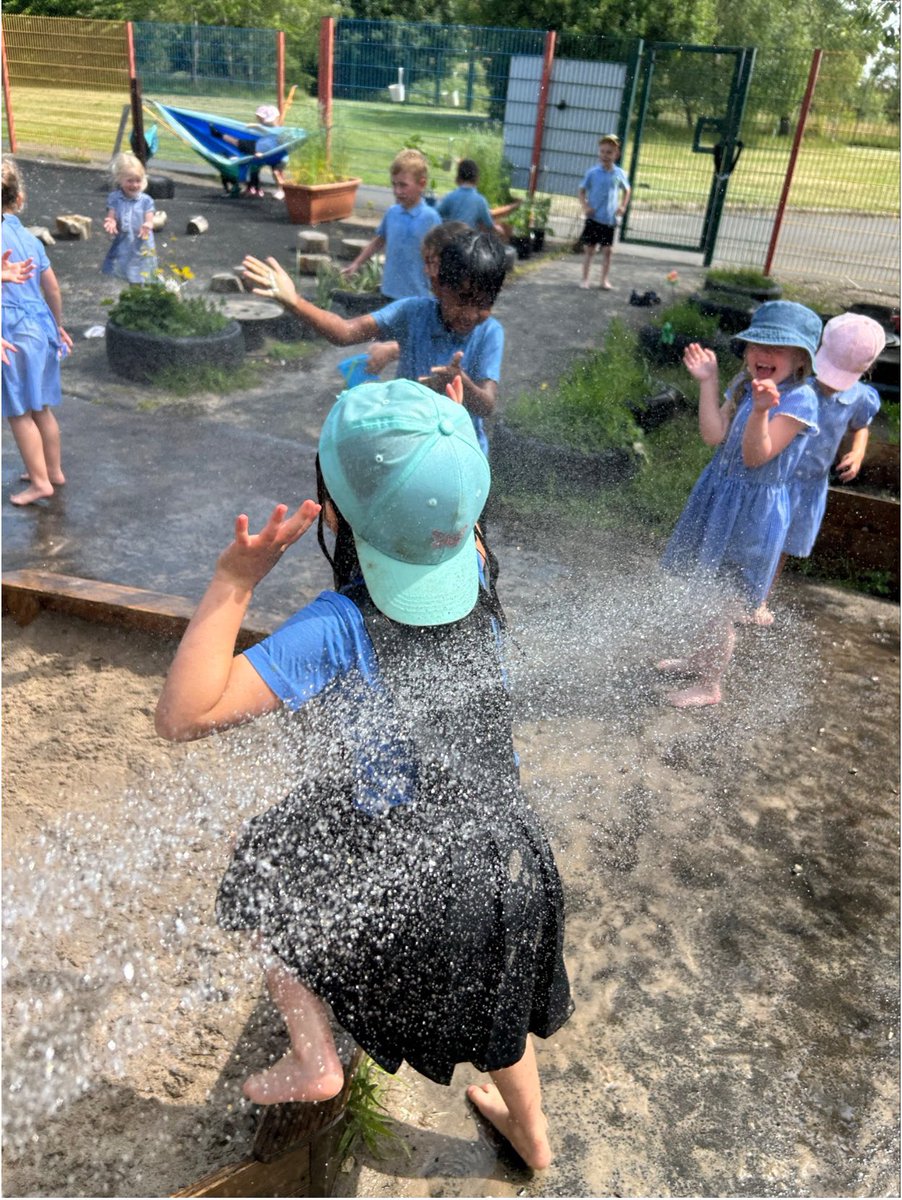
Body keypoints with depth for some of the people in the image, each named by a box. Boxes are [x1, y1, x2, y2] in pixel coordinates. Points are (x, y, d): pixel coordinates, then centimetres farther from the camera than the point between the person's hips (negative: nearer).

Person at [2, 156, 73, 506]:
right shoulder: (29, 236, 9)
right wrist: (58, 325, 28)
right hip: (40, 327, 7)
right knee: (41, 408, 18)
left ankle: (40, 482, 11)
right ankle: (54, 470, 30)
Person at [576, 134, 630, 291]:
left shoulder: (619, 174, 0)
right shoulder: (592, 172, -5)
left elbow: (626, 190, 15)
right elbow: (582, 190, 3)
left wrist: (623, 206, 2)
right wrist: (585, 206, -11)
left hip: (610, 219, 1)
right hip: (593, 218, -1)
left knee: (607, 250, 5)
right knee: (589, 249, 3)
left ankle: (605, 279, 15)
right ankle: (585, 279, 10)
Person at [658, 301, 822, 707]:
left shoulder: (799, 399, -17)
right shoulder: (742, 385, 3)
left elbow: (756, 457, -23)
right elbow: (713, 435, -8)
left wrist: (761, 411, -39)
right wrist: (708, 382, -9)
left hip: (755, 510, -6)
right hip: (719, 496, 6)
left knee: (726, 603, 4)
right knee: (716, 592, 20)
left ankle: (709, 686, 20)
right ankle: (702, 658, 41)